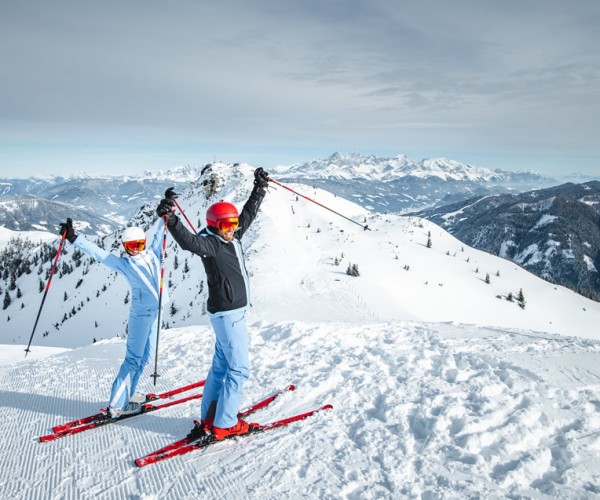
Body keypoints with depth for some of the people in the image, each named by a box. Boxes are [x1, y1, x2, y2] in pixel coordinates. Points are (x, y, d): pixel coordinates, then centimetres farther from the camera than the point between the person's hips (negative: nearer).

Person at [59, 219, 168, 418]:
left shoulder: (153, 254, 8)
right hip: (140, 314, -6)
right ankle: (116, 405, 2)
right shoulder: (123, 264, -3)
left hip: (156, 312, 6)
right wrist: (74, 238, -12)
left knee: (145, 356, 13)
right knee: (133, 359, -5)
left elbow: (159, 234, 17)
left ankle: (127, 394, 25)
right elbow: (98, 253, -7)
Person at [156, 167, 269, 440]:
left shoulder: (232, 237, 7)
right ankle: (224, 424, 6)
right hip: (227, 314, -9)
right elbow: (189, 241, -36)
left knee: (221, 366, 15)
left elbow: (249, 213, 19)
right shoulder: (210, 244, -16)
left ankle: (210, 418, 25)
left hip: (235, 311, 9)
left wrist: (260, 187, 22)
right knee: (239, 368, -3)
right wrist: (170, 217, -50)